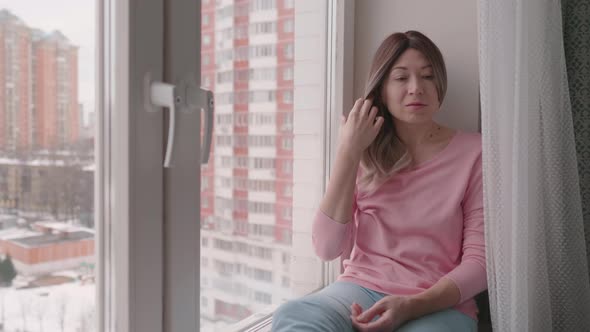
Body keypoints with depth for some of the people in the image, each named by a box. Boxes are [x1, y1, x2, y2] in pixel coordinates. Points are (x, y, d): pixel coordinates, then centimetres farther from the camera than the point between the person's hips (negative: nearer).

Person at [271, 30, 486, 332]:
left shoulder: (473, 151, -2)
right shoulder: (366, 154, 5)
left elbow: (479, 259, -4)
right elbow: (327, 248, -6)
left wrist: (411, 306, -19)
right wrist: (348, 152, -10)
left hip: (440, 305, -2)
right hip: (361, 289, 3)